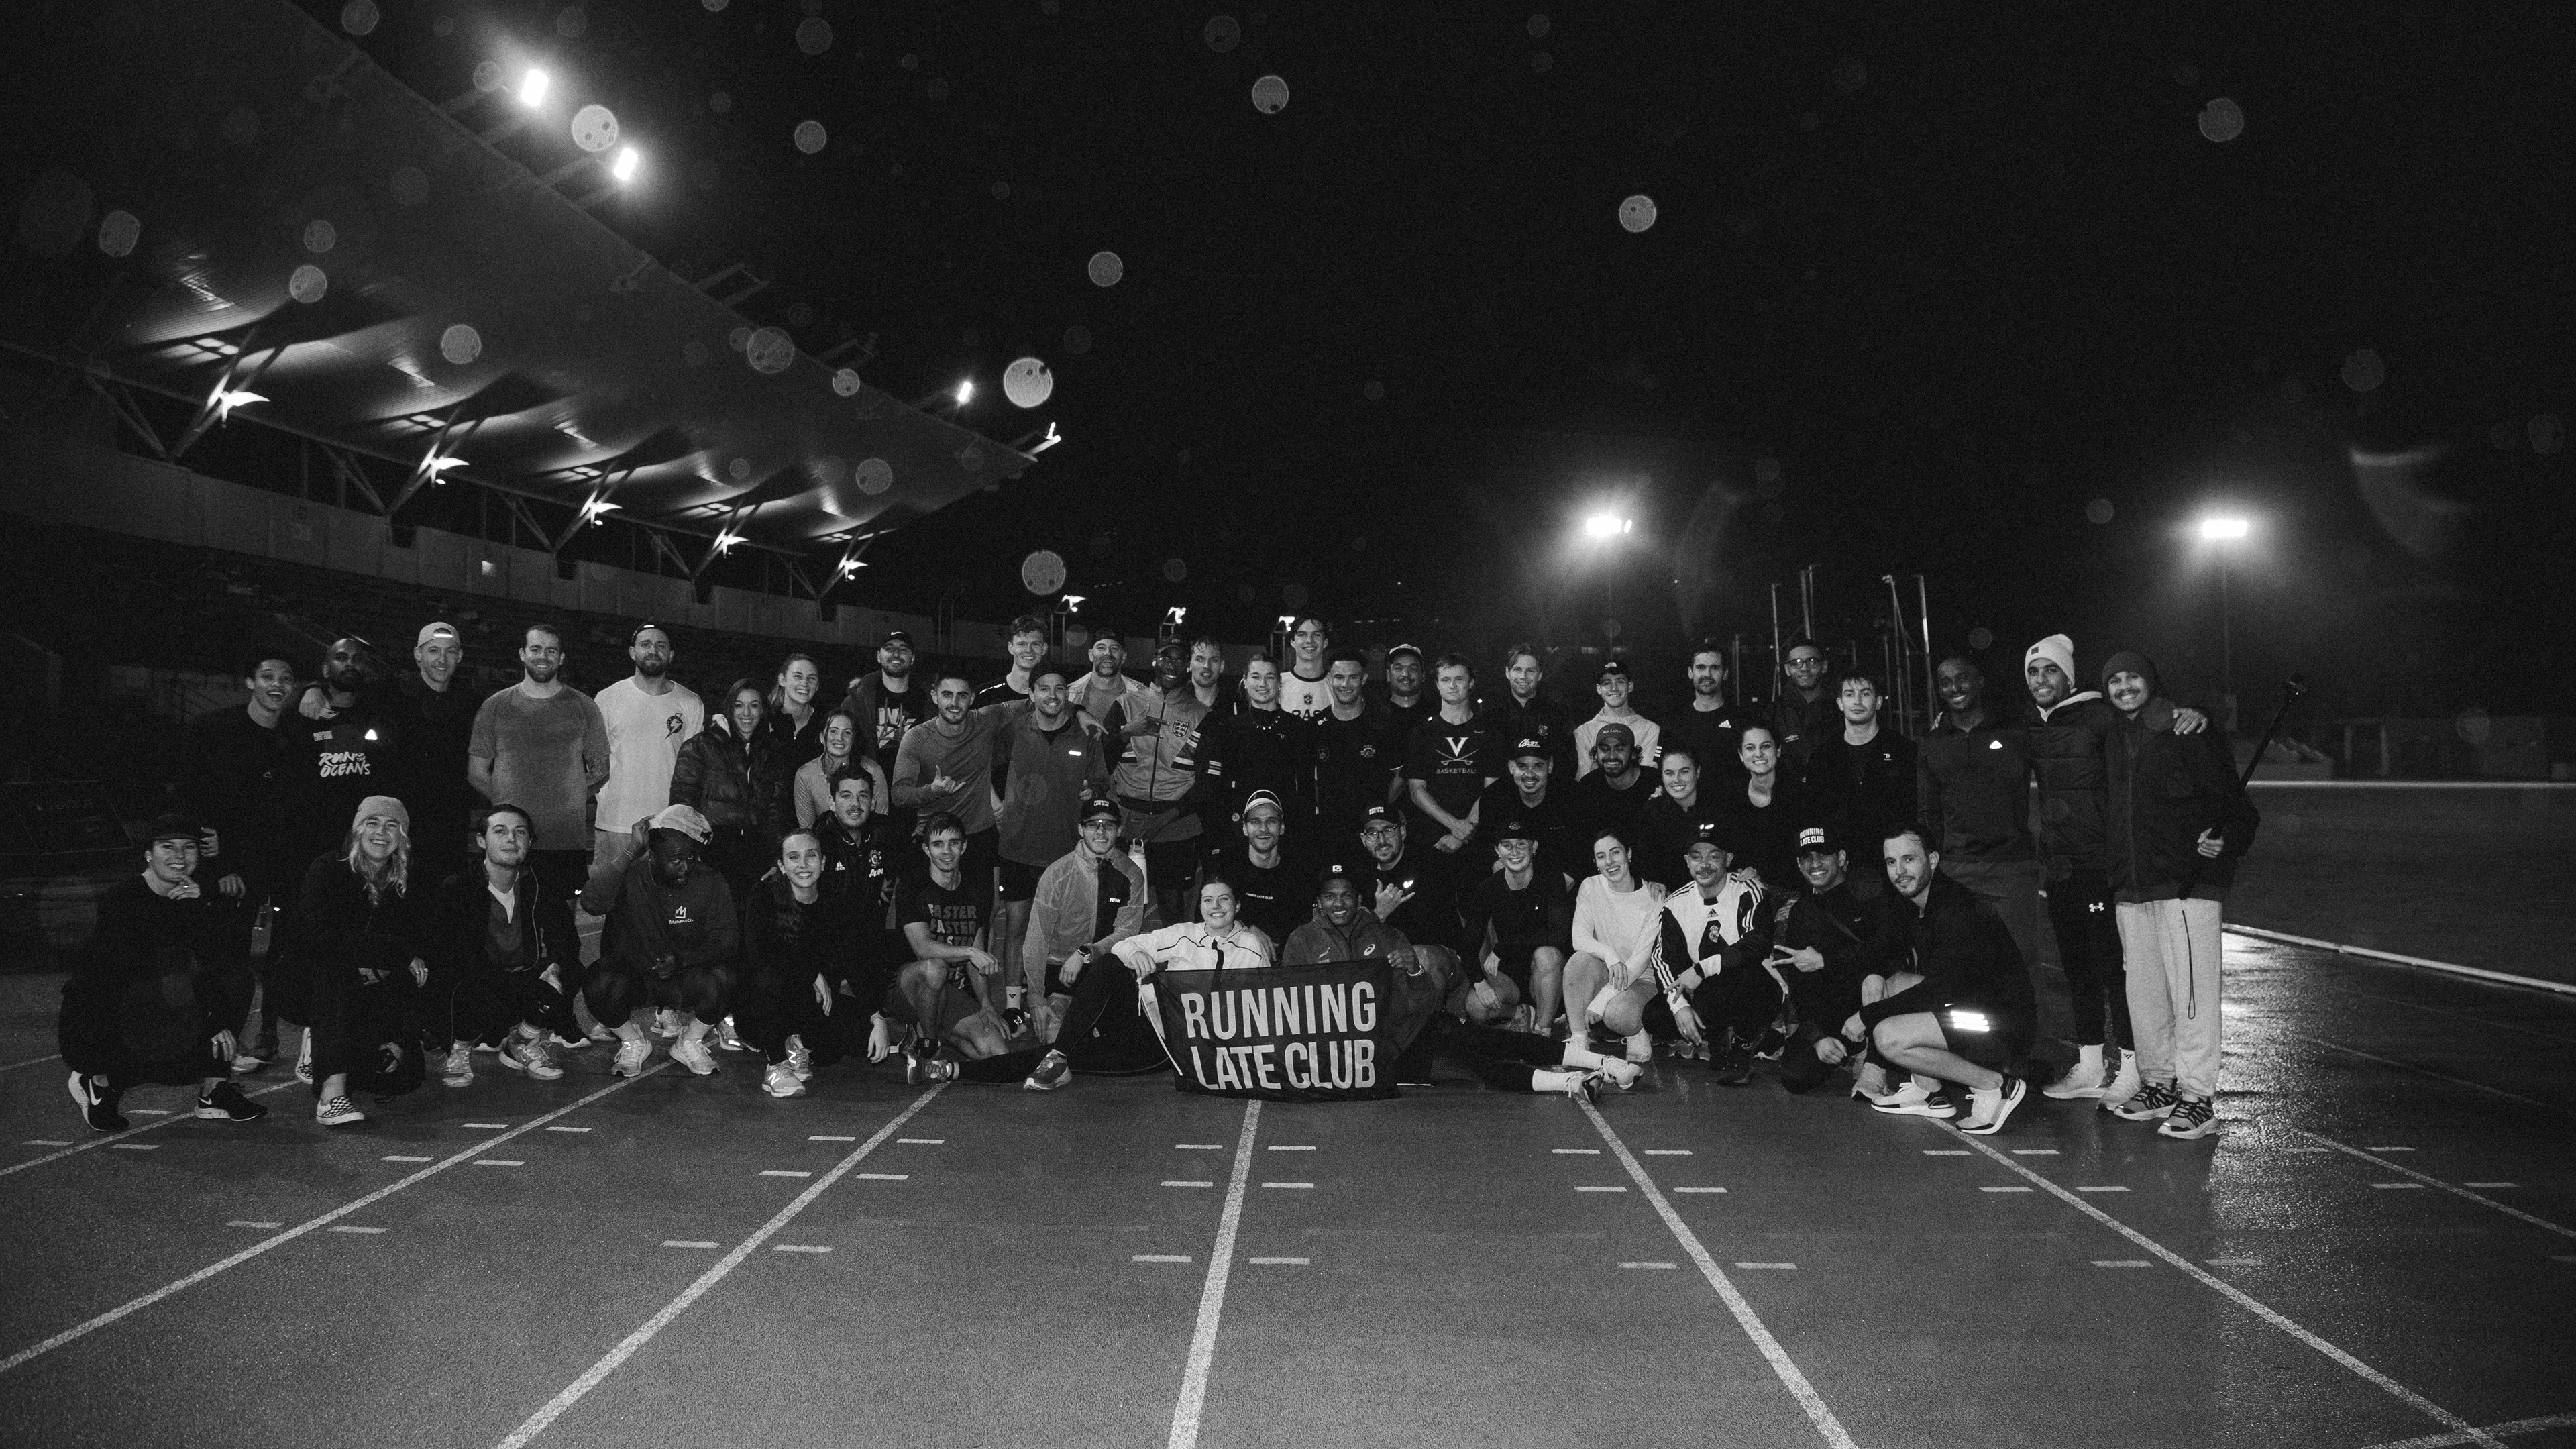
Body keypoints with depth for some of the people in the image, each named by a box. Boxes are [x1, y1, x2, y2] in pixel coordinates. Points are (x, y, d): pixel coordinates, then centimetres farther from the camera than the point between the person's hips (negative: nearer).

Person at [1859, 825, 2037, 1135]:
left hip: (2005, 1025, -10)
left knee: (1888, 1037, -19)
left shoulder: (1957, 909, -20)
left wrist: (1867, 1015, -15)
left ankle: (1995, 1086, -9)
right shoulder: (1913, 905, 9)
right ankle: (1922, 1091, 8)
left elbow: (1937, 990, -21)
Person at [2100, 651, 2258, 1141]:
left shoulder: (2186, 732, -5)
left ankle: (2199, 1097, -4)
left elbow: (2234, 800, -7)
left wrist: (2226, 839, -22)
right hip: (2132, 887, 7)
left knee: (2191, 990, -8)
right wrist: (2110, 870, 15)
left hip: (2188, 883, -7)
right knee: (2144, 992, 13)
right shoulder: (2116, 742, 15)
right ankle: (2159, 1084, 24)